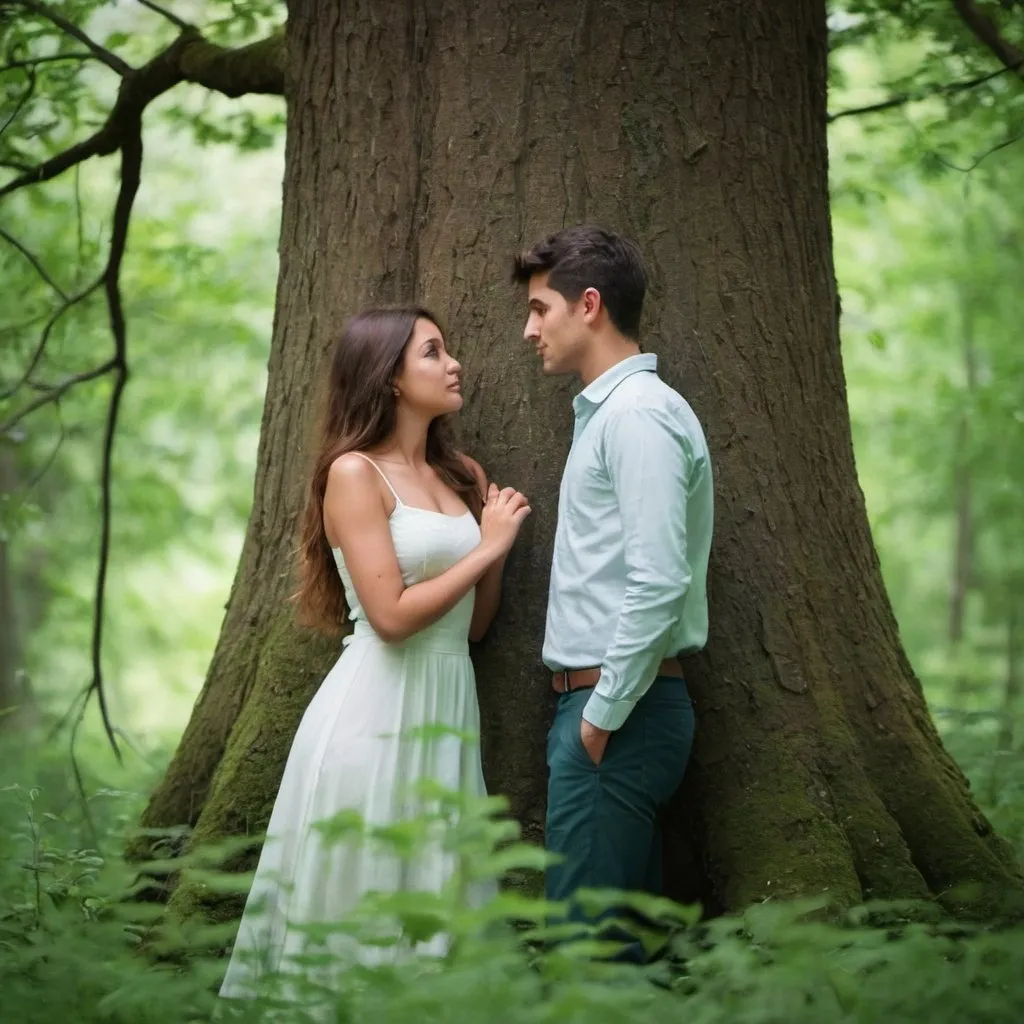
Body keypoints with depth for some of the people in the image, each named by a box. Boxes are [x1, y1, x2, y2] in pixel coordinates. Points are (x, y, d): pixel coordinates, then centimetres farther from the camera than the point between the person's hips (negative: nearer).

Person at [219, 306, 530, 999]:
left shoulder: (462, 476, 14)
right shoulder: (355, 473, -6)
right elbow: (391, 615, -16)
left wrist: (500, 543, 1)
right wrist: (486, 548, -7)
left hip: (449, 708, 7)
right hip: (378, 708, -7)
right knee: (358, 908, 0)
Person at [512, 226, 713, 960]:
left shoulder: (638, 415, -13)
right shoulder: (608, 410, 17)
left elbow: (658, 583, -22)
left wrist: (601, 718, -17)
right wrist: (591, 710, 16)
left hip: (617, 710, -10)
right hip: (599, 702, 10)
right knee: (630, 932, 14)